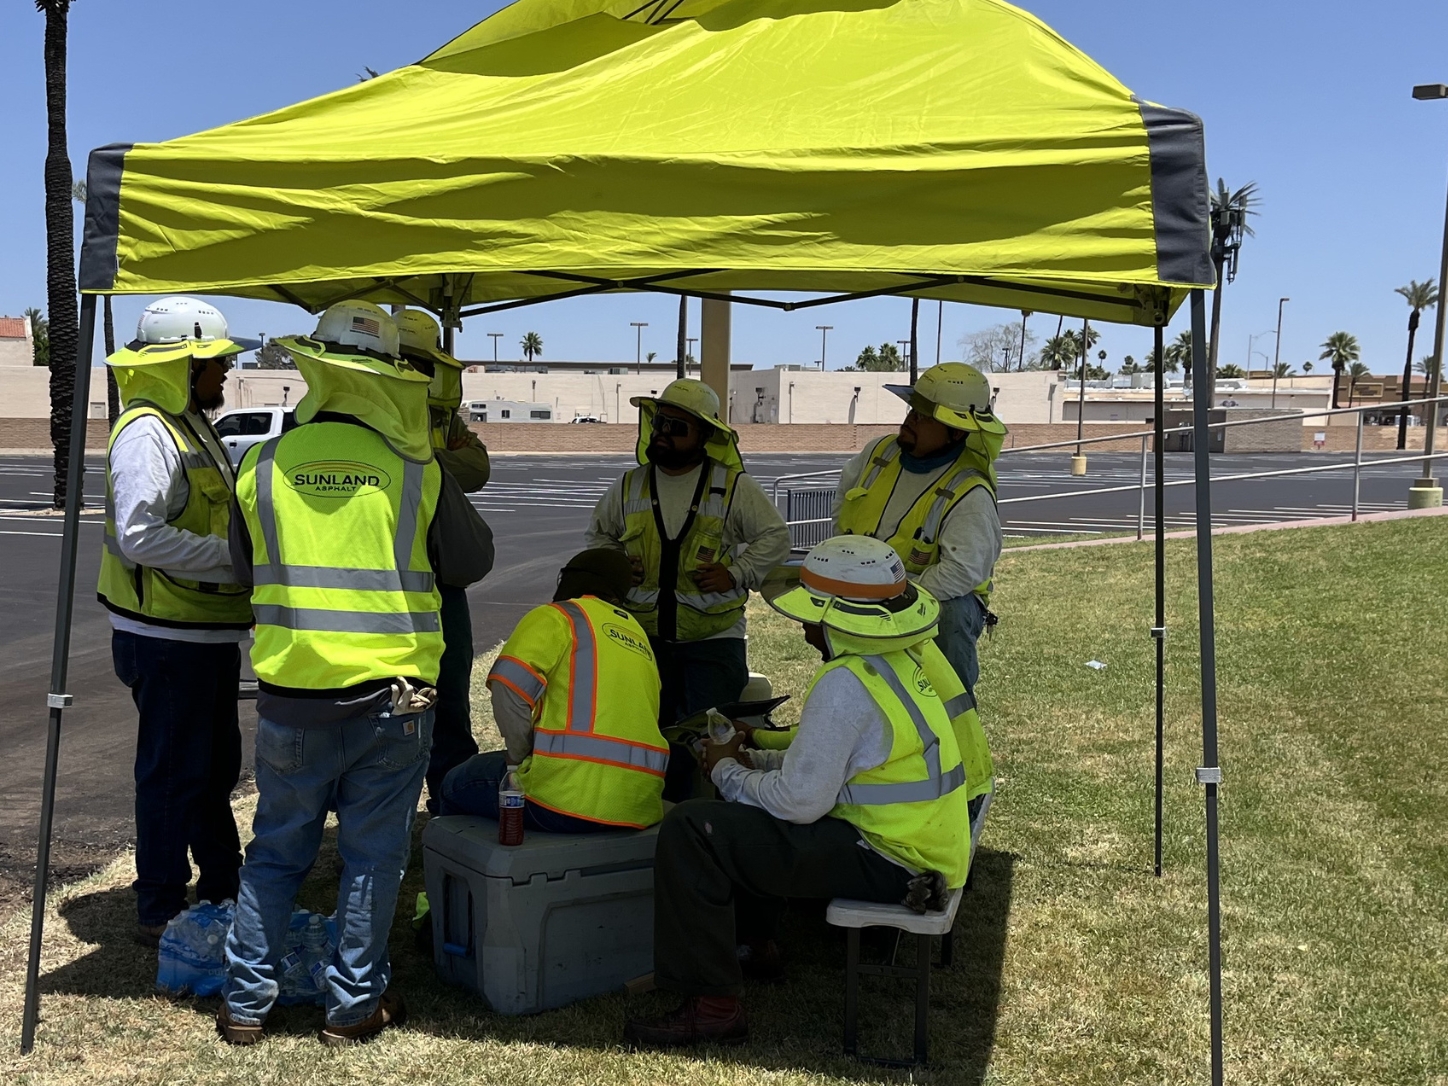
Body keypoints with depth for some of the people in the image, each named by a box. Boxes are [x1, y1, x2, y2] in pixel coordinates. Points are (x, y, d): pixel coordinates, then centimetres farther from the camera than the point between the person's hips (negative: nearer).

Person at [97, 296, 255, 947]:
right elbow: (139, 535, -28)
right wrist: (233, 556, -24)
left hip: (210, 635, 10)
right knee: (173, 774, -1)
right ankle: (159, 913, 11)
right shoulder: (147, 433, -17)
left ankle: (222, 892, 33)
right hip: (168, 641, -10)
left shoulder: (193, 429, 16)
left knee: (216, 769, 19)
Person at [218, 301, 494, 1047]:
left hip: (290, 691, 2)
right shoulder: (414, 470, -7)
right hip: (391, 688, -1)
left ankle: (246, 1001, 22)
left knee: (276, 848, 16)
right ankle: (353, 1004, 18)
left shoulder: (263, 466, -2)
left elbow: (243, 570, 12)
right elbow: (471, 562, 5)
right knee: (372, 853, 10)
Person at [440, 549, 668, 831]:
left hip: (569, 799, -7)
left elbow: (508, 688, -13)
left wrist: (522, 755, 1)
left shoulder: (558, 617, 1)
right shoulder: (638, 634, 21)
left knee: (457, 787, 17)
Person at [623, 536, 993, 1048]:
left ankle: (712, 1005, -6)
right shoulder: (911, 652, 7)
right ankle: (757, 944, 38)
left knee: (690, 830, -14)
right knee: (744, 809, 28)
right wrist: (752, 759, 10)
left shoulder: (846, 685, -24)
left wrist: (726, 771, -4)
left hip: (889, 860, -10)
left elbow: (800, 801, -21)